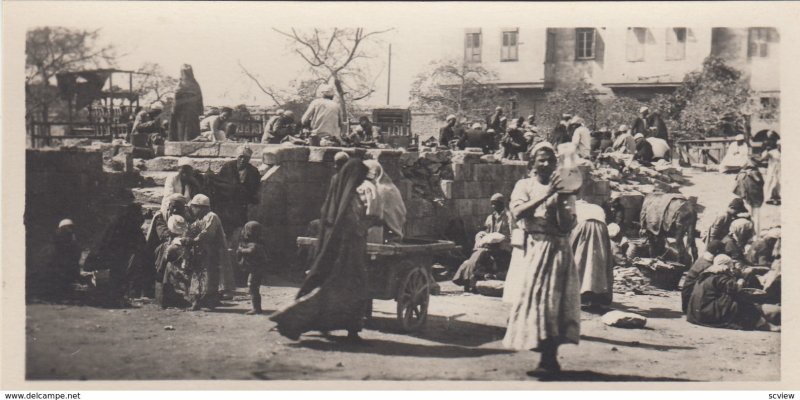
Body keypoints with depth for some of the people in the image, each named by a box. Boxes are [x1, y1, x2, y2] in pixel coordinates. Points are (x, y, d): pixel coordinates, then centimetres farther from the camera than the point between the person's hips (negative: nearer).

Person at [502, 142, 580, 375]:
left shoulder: (563, 190, 9)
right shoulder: (525, 185, 8)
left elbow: (567, 226, -3)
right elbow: (517, 212, -12)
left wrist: (560, 200, -14)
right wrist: (546, 195, -18)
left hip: (556, 249, 0)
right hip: (530, 249, 0)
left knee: (552, 300, -6)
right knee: (528, 297, -5)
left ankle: (549, 359, -2)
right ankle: (548, 360, 2)